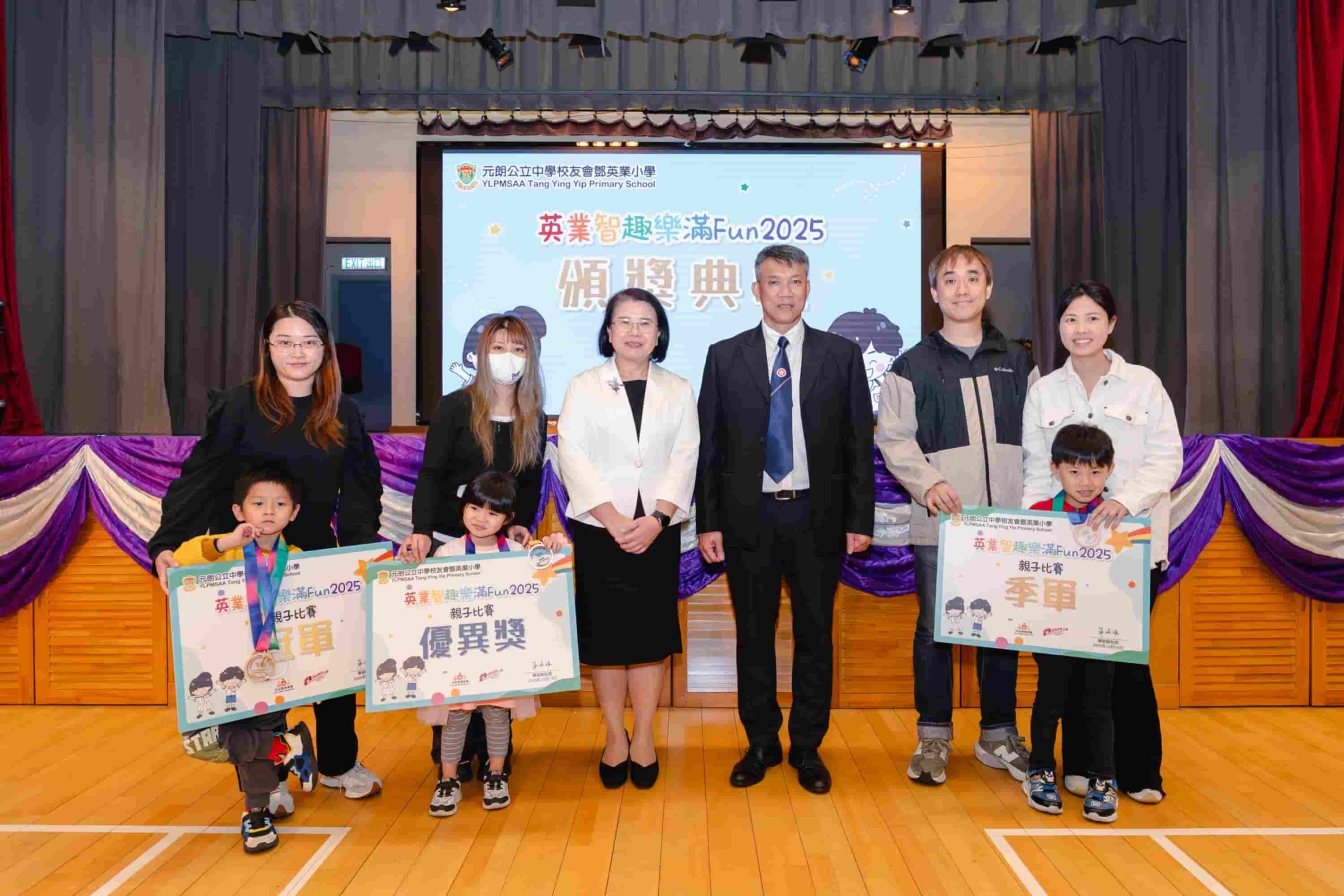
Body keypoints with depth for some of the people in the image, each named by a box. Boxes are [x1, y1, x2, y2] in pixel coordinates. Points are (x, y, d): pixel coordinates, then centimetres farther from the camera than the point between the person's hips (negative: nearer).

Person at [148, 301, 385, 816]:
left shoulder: (344, 414, 4)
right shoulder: (240, 406, -7)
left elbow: (361, 492, 6)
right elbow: (199, 480, -10)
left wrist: (365, 551, -6)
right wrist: (167, 545, -20)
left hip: (318, 561, 3)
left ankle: (338, 764, 30)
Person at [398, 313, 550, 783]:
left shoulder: (534, 419, 8)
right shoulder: (455, 407, -3)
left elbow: (531, 484, 11)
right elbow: (430, 475, -8)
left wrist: (522, 523, -7)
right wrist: (422, 530, -22)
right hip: (450, 543, -3)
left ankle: (492, 748, 14)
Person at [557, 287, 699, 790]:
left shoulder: (678, 390, 9)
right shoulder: (583, 387, 5)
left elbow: (684, 459, 1)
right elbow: (574, 458, -4)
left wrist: (656, 520, -12)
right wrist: (615, 521, -14)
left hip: (657, 531, 1)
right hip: (599, 529, -1)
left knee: (651, 632, 3)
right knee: (604, 634, 3)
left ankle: (644, 739, 15)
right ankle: (615, 738, 17)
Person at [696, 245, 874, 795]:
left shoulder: (842, 355, 4)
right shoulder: (725, 357, 4)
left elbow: (859, 443, 3)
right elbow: (708, 446, 3)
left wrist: (860, 519, -2)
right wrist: (708, 522, -3)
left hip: (817, 517, 0)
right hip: (749, 517, 0)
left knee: (814, 635, 9)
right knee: (754, 635, 9)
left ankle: (808, 748, 24)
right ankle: (761, 744, 26)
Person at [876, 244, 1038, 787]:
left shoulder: (1017, 363, 13)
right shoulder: (913, 366, 4)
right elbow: (893, 437, -2)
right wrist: (930, 483, -17)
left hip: (1006, 520, 3)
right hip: (939, 520, -2)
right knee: (934, 628, 4)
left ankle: (999, 735, 24)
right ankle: (933, 737, 18)